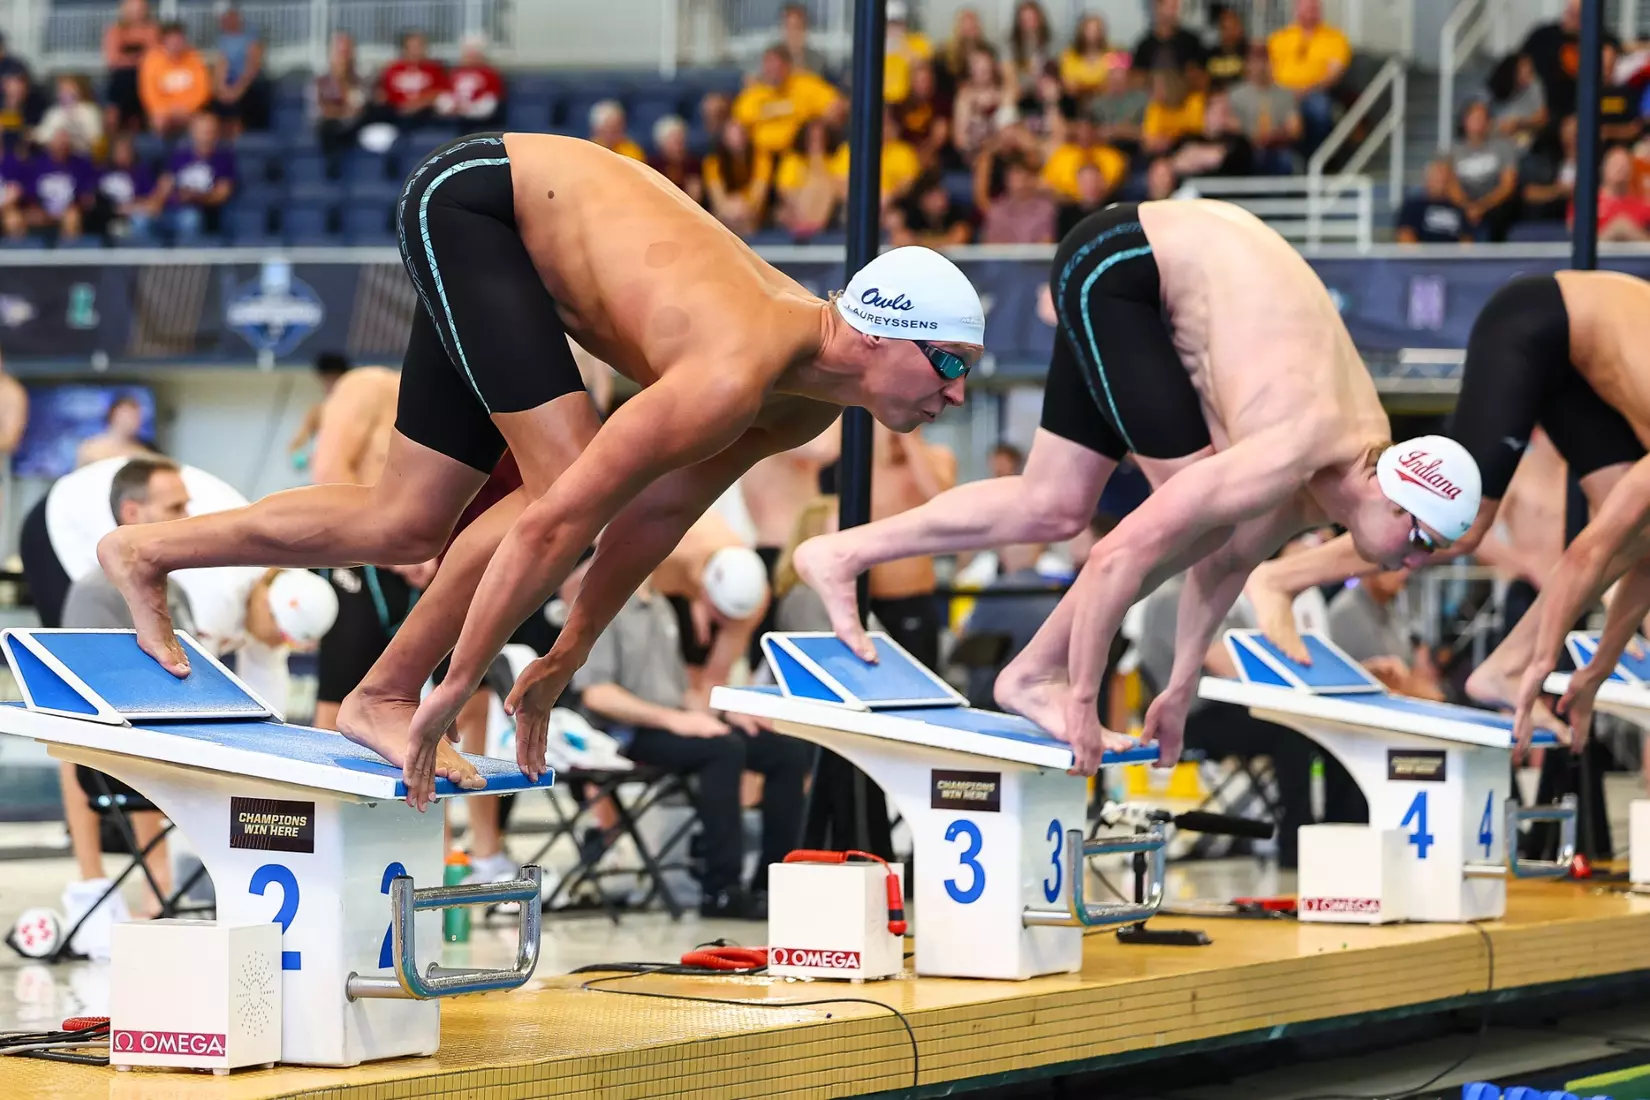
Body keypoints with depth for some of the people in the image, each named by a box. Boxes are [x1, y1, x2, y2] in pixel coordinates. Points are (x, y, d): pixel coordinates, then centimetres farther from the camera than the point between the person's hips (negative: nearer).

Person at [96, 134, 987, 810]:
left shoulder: (806, 406, -8)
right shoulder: (736, 376, -36)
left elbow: (657, 512, 6)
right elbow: (555, 520, -36)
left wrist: (566, 659, 13)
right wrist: (454, 695, -29)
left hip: (513, 238, 9)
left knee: (410, 526, 10)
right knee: (566, 476, -23)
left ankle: (144, 552, 24)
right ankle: (384, 695, -10)